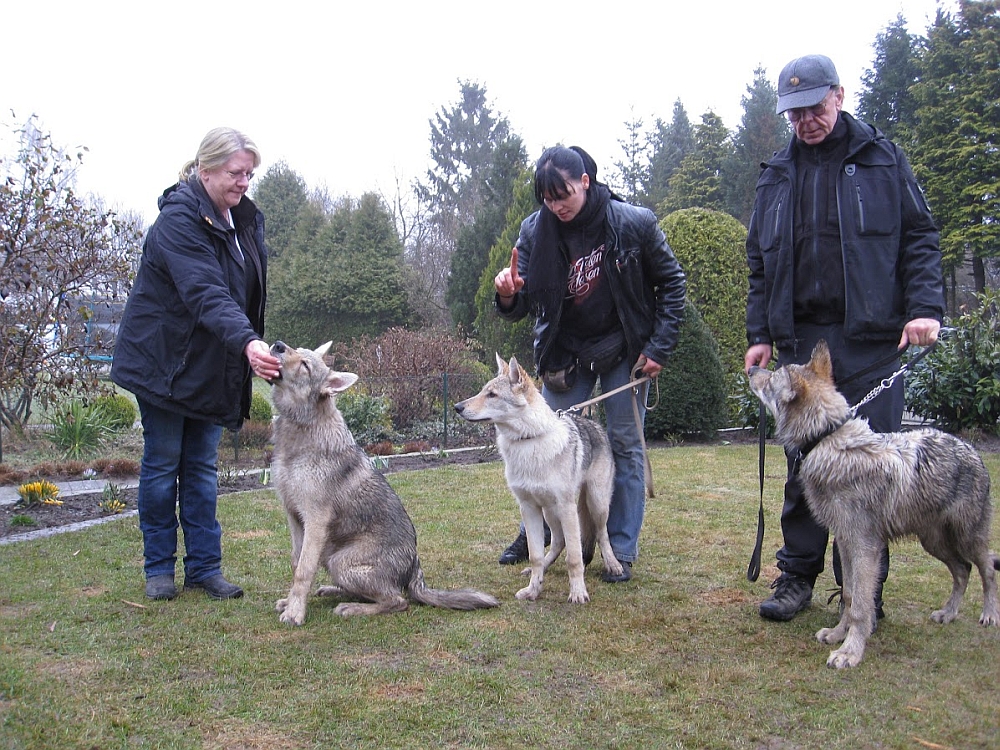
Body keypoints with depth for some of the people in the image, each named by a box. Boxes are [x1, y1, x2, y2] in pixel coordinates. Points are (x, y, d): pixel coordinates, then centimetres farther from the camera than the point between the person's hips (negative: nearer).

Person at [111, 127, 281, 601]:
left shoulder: (243, 219, 6)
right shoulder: (179, 217, -19)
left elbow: (247, 292, 14)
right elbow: (206, 294, -33)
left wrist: (252, 349, 8)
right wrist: (247, 342, -46)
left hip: (211, 366, 7)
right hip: (162, 359, -6)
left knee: (202, 467, 9)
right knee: (162, 464, 4)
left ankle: (205, 567, 14)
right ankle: (159, 568, 16)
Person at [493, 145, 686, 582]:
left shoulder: (634, 223, -17)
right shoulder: (535, 231, -12)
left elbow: (672, 284, -6)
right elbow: (522, 306, -9)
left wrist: (659, 347, -11)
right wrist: (508, 296, -33)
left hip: (624, 352, -2)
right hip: (565, 353, 2)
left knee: (626, 446, 4)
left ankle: (622, 550, 14)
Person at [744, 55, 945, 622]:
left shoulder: (882, 159, 7)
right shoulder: (777, 177, 15)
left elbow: (919, 237, 4)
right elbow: (760, 264, 17)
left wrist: (925, 306, -10)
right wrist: (760, 334, 9)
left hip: (872, 340, -2)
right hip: (800, 339, 3)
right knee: (804, 462, 4)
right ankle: (798, 575, 14)